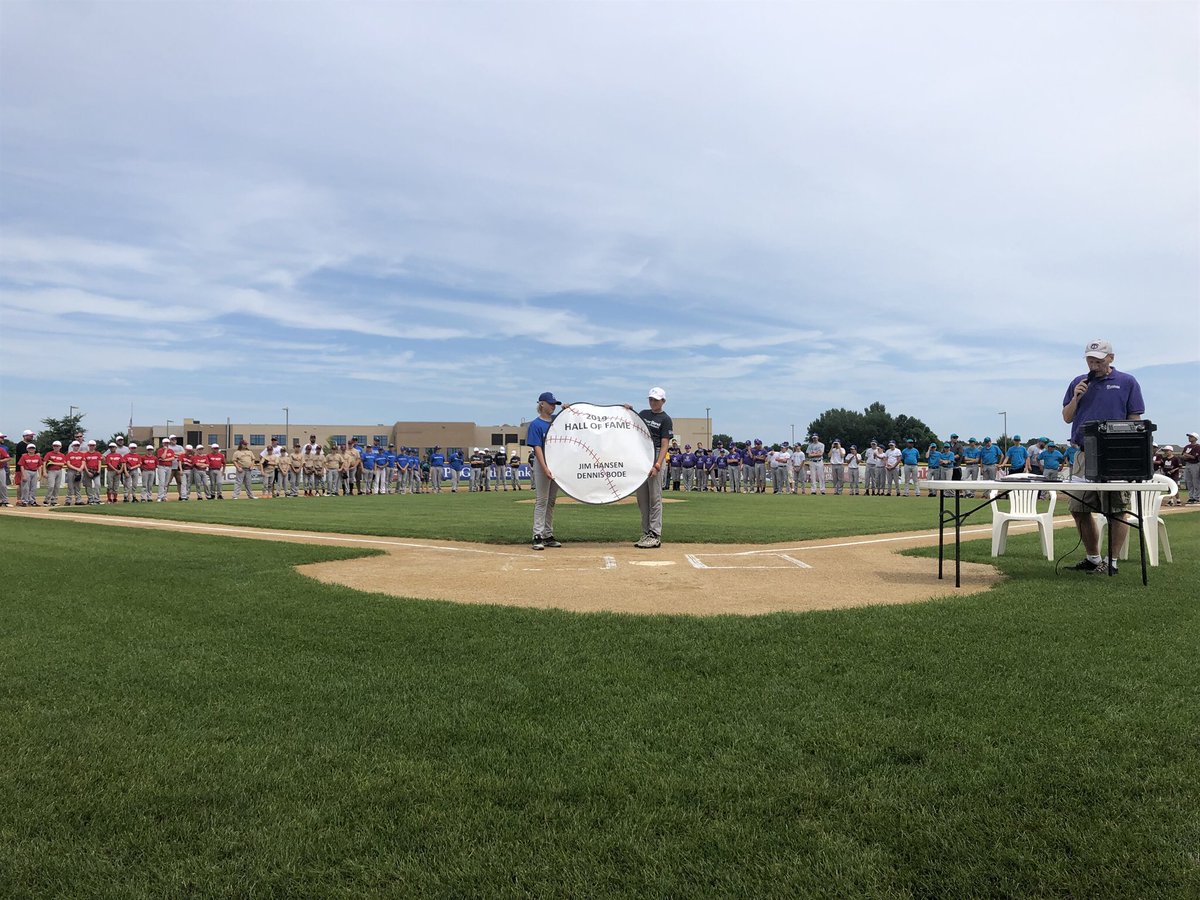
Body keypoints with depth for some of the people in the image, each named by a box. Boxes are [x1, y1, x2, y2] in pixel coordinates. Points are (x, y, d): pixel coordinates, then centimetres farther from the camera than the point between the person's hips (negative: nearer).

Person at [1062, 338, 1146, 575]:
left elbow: (1134, 420, 0)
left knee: (1116, 511, -1)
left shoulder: (1127, 382, 2)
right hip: (1083, 455, 4)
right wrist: (1076, 398, -4)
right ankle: (1092, 558, 19)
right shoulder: (1078, 383, 13)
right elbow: (1067, 418, 14)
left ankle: (1112, 562, 7)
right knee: (1079, 509, 6)